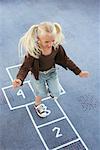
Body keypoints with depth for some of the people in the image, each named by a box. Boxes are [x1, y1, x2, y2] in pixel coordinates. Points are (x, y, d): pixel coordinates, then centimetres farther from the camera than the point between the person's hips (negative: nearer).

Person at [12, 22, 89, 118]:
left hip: (52, 72, 3)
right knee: (41, 93, 12)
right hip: (39, 74, -3)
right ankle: (37, 105, 49)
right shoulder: (33, 50, -35)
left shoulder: (57, 47, -25)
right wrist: (19, 79, -50)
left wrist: (79, 72, -8)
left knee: (56, 94, 8)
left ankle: (51, 88, 47)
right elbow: (26, 66, -30)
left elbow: (66, 60, -10)